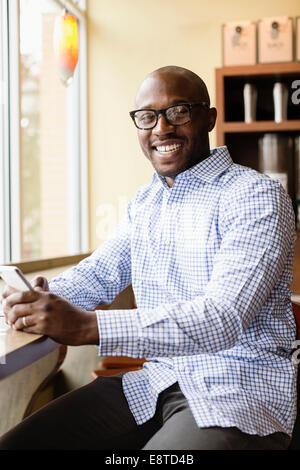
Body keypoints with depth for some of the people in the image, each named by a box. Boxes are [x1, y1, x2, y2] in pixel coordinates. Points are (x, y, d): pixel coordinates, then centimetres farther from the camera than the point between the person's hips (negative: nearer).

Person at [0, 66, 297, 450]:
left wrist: (85, 326, -32)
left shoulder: (257, 197, -13)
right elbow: (95, 275, 17)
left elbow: (224, 319, -24)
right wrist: (40, 300, -7)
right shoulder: (144, 202, 14)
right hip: (153, 381, 6)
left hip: (237, 391, -6)